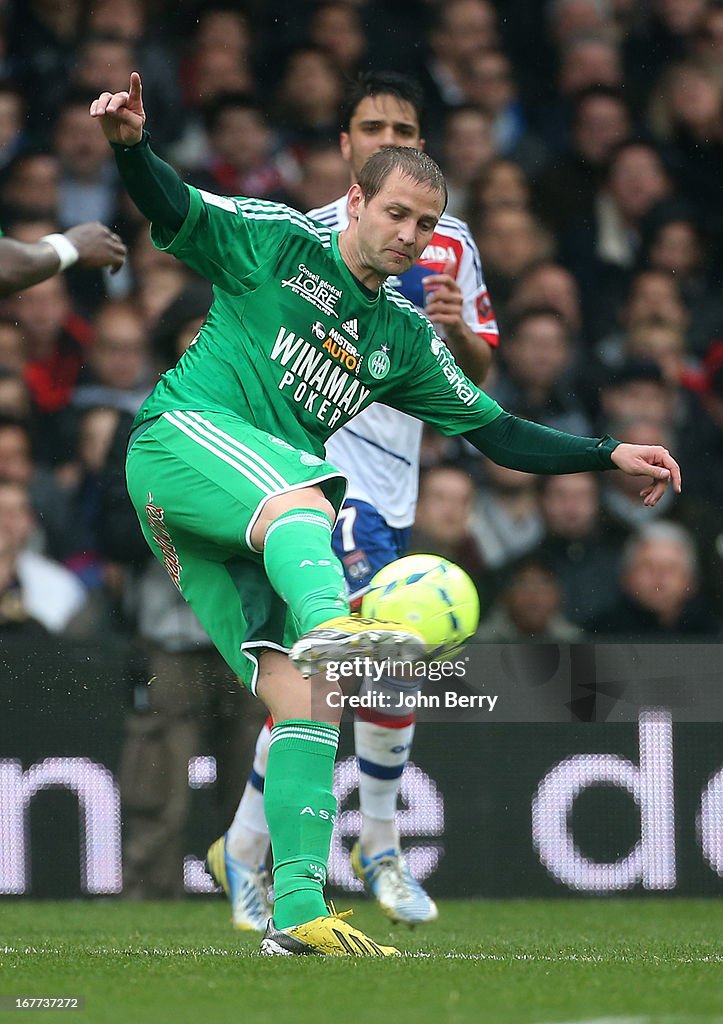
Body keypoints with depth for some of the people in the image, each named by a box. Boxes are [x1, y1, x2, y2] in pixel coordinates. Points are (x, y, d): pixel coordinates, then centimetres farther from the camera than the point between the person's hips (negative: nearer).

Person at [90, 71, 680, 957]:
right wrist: (130, 146, -26)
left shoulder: (405, 340, 20)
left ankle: (298, 912, -8)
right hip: (183, 437, -6)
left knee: (306, 701, -8)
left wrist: (609, 456, 14)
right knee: (300, 499, -40)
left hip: (261, 517, 6)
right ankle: (329, 623, -74)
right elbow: (173, 211, -6)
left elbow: (499, 434, 23)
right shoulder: (280, 243, 6)